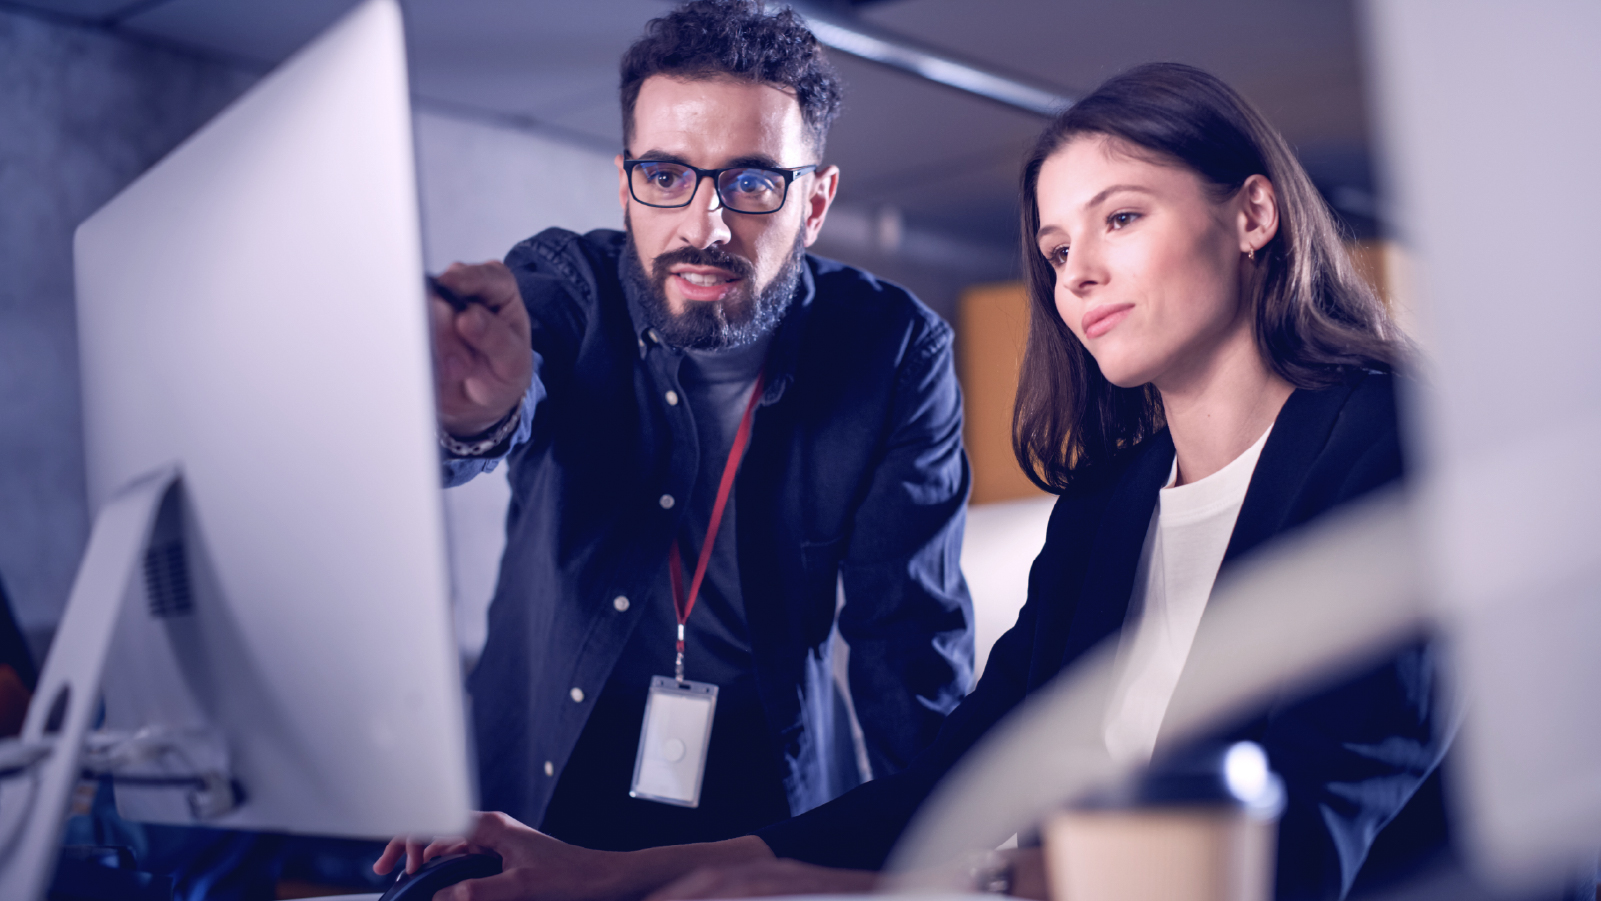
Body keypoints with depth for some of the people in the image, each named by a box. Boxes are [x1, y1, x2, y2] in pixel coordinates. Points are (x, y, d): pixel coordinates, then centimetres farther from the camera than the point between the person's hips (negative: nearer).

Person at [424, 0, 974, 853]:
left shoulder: (892, 350, -7)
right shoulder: (561, 281, -7)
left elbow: (909, 629, -7)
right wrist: (475, 414, -52)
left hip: (773, 800, 1)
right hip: (543, 787, -1)